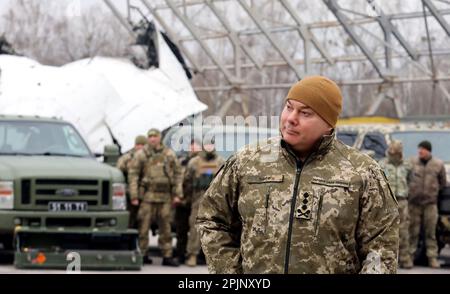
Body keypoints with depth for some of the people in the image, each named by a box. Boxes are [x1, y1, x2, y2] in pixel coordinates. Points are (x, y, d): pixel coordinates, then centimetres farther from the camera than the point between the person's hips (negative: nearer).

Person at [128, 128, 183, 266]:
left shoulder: (170, 154, 10)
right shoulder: (141, 154, 2)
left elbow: (178, 174, 11)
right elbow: (133, 175, -1)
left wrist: (177, 194, 3)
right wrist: (134, 196, -8)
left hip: (165, 196, 2)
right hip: (148, 195, -2)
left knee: (165, 226, 6)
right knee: (143, 226, -4)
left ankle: (167, 256, 10)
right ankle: (142, 254, 3)